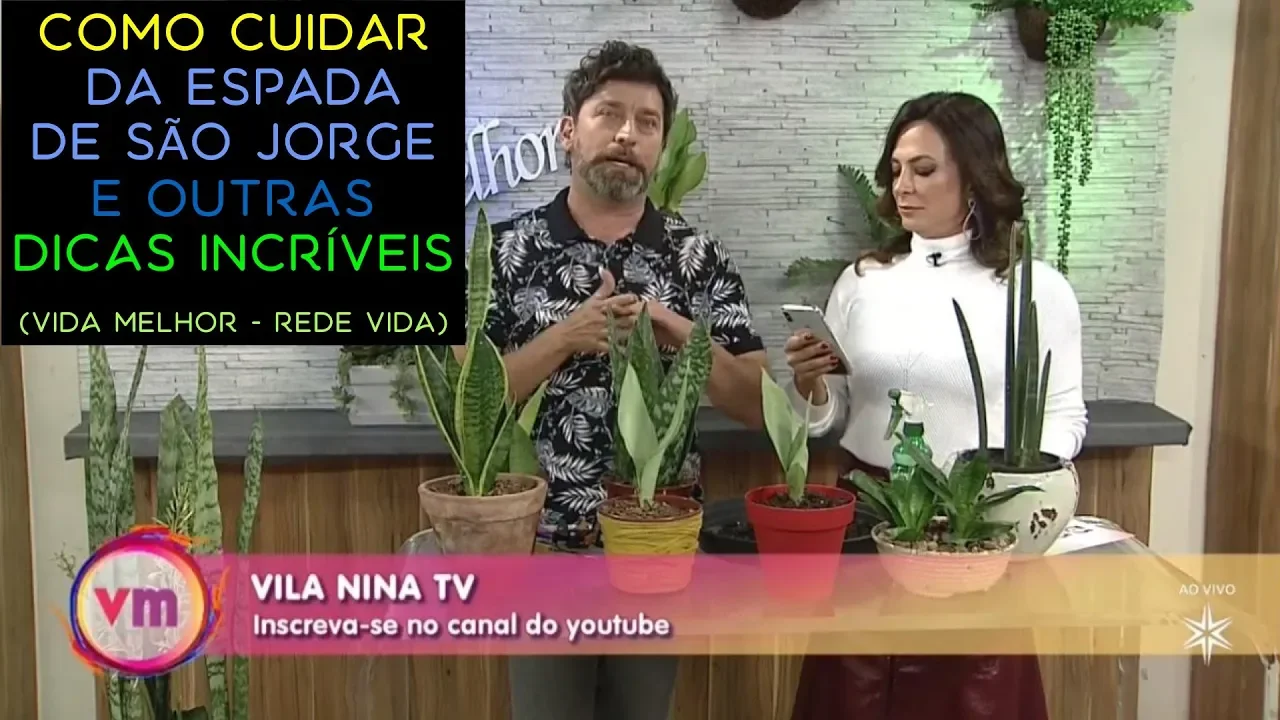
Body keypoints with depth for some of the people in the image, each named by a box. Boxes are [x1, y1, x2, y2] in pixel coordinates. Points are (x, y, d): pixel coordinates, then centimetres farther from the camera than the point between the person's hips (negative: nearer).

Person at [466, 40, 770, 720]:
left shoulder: (699, 257, 0)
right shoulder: (508, 249, -3)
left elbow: (755, 406, -3)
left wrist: (680, 334, -18)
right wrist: (565, 339, -19)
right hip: (542, 544, -1)